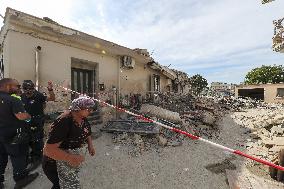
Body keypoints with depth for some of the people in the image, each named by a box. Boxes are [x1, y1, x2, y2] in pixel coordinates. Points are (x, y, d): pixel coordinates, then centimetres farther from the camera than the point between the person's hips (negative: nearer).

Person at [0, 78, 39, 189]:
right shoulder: (13, 100, -23)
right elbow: (22, 116, -31)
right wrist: (29, 116, -11)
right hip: (13, 134, -7)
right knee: (18, 156, 10)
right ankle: (20, 179, 26)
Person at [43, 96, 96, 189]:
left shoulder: (83, 119, -8)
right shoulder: (63, 122, -32)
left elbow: (87, 134, 8)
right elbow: (49, 149, -32)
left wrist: (90, 145, -9)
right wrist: (70, 157, -42)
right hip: (56, 164, -7)